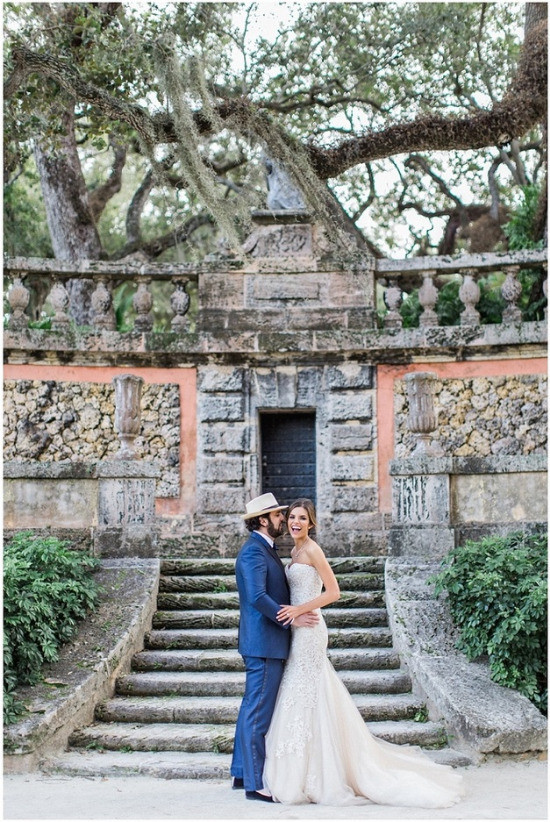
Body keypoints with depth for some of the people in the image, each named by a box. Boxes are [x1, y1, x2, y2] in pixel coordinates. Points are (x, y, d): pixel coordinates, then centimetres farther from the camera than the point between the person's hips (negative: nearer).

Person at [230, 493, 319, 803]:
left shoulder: (267, 550, 17)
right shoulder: (253, 551, -15)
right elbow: (257, 597, -24)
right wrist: (291, 619, -18)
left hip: (269, 642, 11)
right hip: (264, 641, -11)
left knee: (253, 708, 15)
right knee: (258, 712, -6)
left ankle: (242, 772, 24)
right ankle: (255, 783, -3)